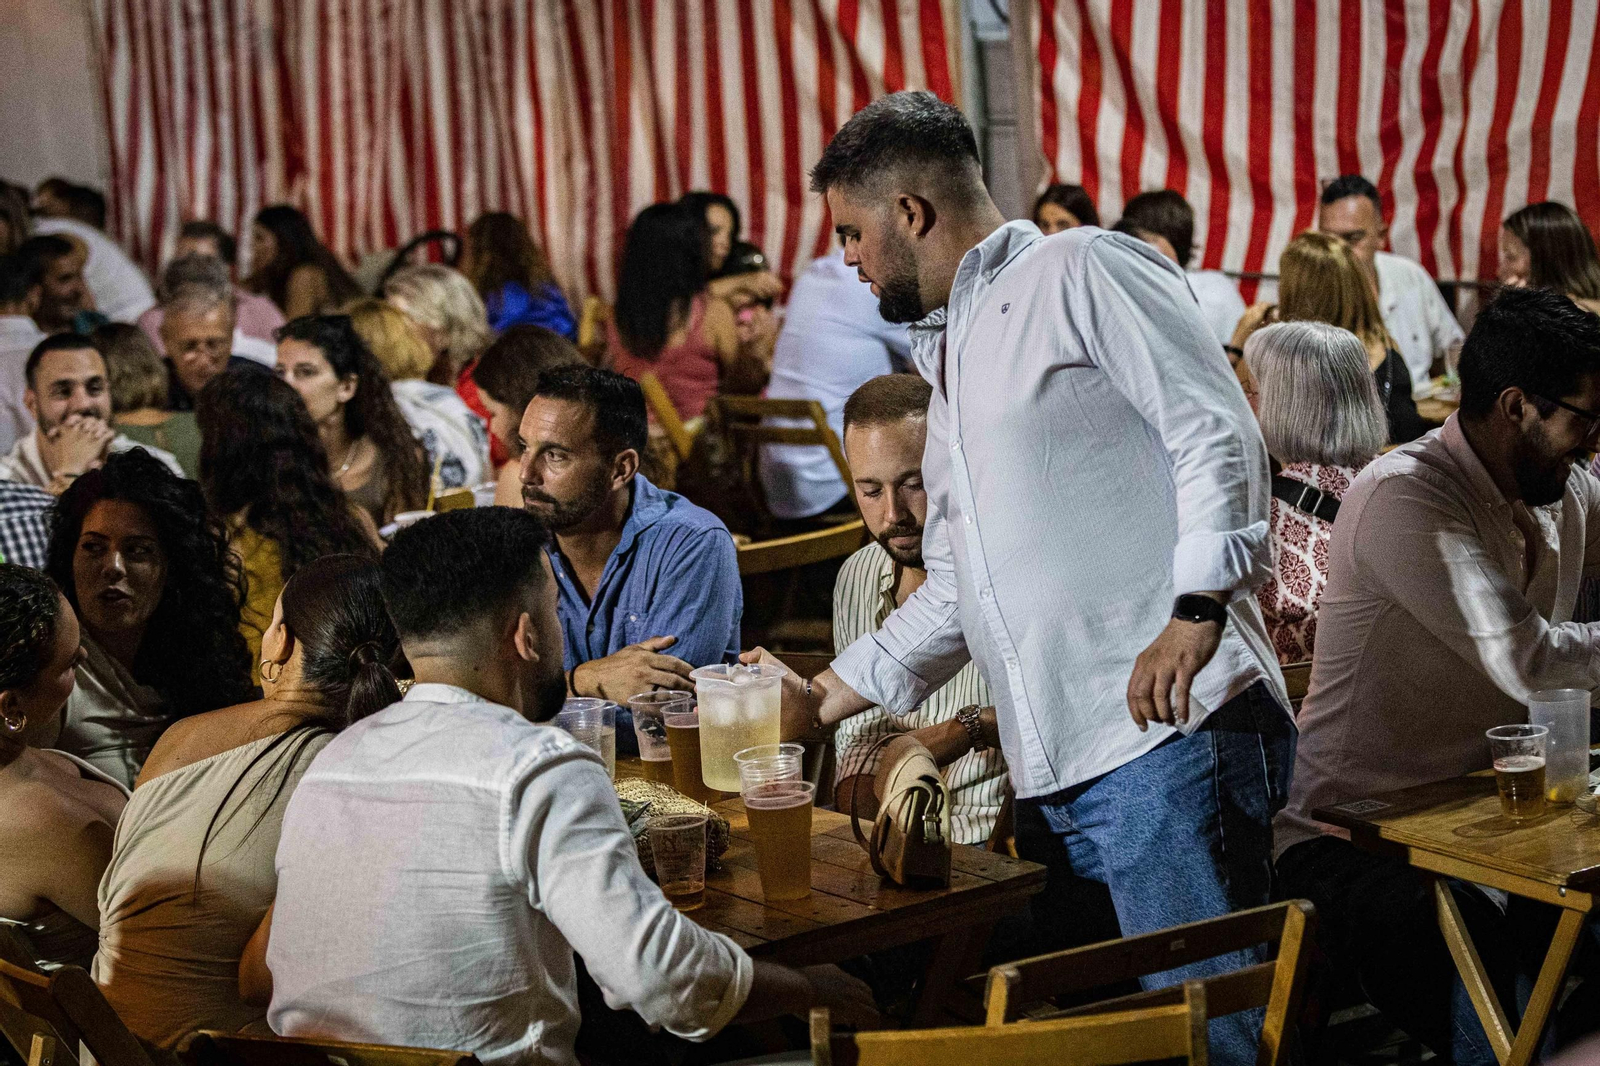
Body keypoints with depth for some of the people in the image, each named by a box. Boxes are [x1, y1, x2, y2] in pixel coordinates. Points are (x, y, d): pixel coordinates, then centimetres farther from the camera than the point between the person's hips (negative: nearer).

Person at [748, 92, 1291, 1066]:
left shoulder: (1082, 271, 1)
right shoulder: (951, 362, 27)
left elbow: (1219, 433, -10)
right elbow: (957, 593, 31)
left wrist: (1195, 611, -21)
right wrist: (822, 698, 29)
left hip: (1167, 733, -9)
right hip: (1058, 771, 9)